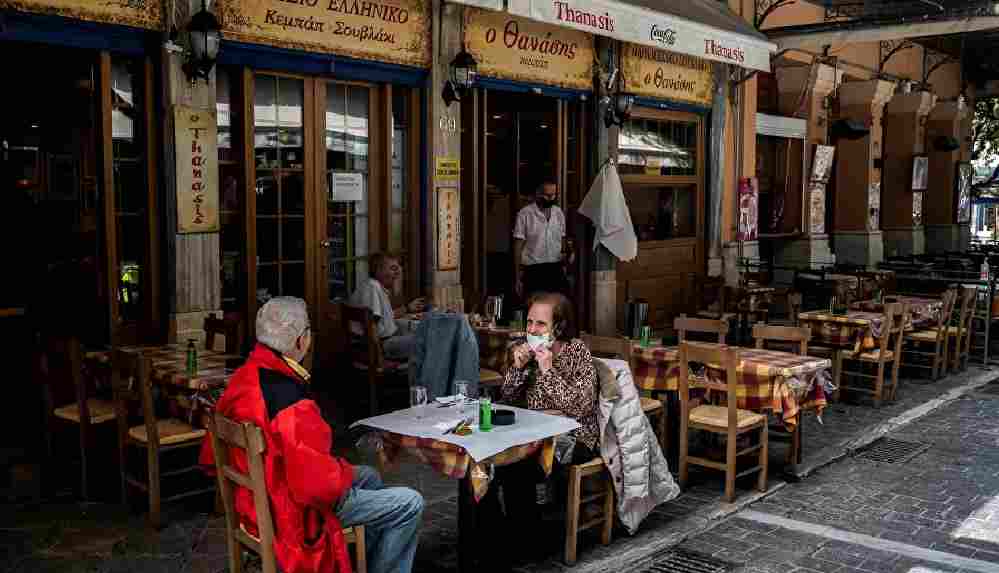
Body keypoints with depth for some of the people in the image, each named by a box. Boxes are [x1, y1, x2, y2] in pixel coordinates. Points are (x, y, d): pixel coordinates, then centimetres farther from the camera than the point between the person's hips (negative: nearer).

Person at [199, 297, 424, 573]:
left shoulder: (244, 377, -4)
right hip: (294, 512, -9)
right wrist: (345, 472, -10)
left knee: (370, 477, 27)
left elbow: (209, 458, 7)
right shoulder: (292, 403, -31)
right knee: (410, 504, -3)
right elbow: (320, 484, -33)